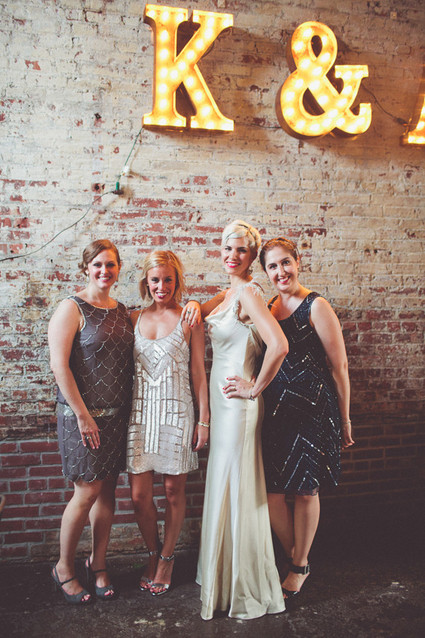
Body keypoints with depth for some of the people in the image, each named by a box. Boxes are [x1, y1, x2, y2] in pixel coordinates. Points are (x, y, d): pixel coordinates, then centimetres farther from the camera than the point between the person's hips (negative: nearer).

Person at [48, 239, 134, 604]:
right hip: (83, 414, -6)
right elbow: (59, 365, -14)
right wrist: (82, 414, -15)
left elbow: (128, 360, 15)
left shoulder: (121, 310, 11)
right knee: (87, 492, 0)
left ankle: (98, 564, 29)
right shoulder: (72, 309, -8)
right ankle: (64, 568, 23)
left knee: (107, 490, 11)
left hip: (118, 415, 6)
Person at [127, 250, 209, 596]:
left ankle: (167, 556, 31)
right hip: (139, 411, 3)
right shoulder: (135, 318, 8)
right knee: (140, 495, 4)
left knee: (174, 491, 8)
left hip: (176, 411, -2)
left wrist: (204, 419, -2)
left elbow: (198, 372, 0)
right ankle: (153, 553, 31)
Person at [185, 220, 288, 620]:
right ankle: (223, 574, 39)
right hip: (220, 398, 9)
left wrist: (255, 388, -19)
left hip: (237, 402, -9)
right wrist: (194, 306, 2)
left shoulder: (248, 293, -18)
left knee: (234, 487, 2)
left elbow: (278, 346, -30)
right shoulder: (227, 293, 10)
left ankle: (242, 589, 22)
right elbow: (199, 313, 25)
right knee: (222, 483, 19)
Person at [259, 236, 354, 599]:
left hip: (312, 407, -5)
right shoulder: (267, 308, 9)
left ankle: (300, 567, 29)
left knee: (305, 489, 7)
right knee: (271, 489, 5)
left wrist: (344, 418, 0)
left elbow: (339, 367, -5)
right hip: (274, 409, 5)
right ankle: (294, 556, 31)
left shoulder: (316, 307, -8)